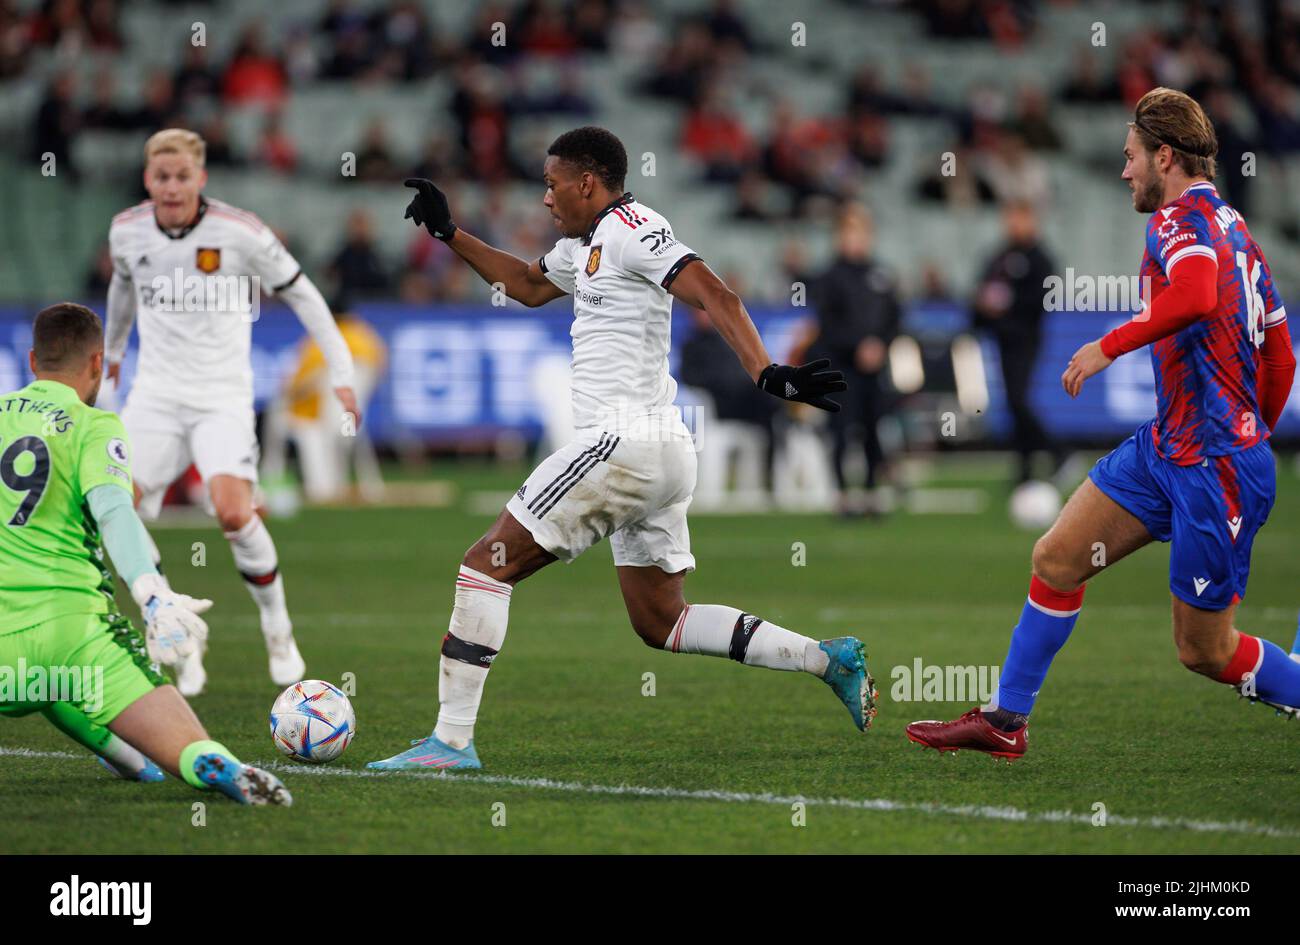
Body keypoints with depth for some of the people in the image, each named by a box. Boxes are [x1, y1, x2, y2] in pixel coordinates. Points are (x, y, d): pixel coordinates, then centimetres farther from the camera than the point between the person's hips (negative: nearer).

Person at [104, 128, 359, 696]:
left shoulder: (239, 232, -12)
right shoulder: (127, 231, 0)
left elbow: (300, 293, 0)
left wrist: (341, 371, -1)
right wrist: (112, 349, 39)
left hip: (222, 397, -4)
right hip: (155, 393, 4)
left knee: (233, 512, -24)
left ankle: (277, 627, 2)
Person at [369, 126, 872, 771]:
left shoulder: (629, 228, -8)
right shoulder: (584, 245, 21)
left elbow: (715, 296, -19)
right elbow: (528, 285, 40)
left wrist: (766, 374, -32)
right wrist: (448, 233, 36)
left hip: (623, 444, -10)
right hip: (663, 455, 10)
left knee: (487, 564, -6)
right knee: (661, 623, 13)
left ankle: (451, 740, -9)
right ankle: (828, 658, 8)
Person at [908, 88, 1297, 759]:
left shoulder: (1181, 219, -13)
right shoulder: (1235, 229, 16)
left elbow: (1196, 295, -36)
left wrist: (1109, 346, -26)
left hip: (1215, 472, -10)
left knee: (1203, 650, -2)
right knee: (1056, 559, 8)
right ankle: (1004, 721, 17)